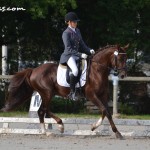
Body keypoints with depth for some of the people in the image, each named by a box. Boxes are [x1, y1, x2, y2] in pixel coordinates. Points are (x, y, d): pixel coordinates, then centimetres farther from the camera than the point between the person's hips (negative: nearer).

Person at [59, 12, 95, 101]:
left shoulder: (77, 31, 14)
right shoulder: (66, 33, -10)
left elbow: (82, 44, 18)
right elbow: (69, 49, -17)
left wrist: (89, 50, -1)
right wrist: (80, 55, -24)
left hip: (78, 55, 9)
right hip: (69, 56, -9)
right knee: (75, 70, -34)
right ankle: (72, 93, -26)